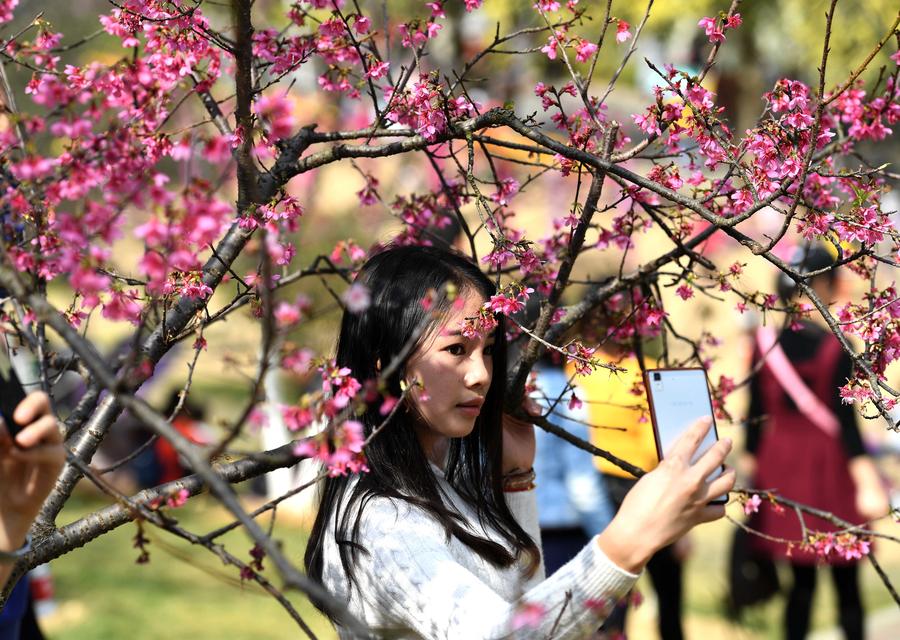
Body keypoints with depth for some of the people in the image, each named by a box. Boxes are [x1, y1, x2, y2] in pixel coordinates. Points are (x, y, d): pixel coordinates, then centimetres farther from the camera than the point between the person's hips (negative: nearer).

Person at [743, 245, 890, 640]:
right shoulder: (834, 348, -12)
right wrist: (867, 480, -15)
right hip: (828, 466, -4)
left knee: (802, 581, 10)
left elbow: (756, 415, 4)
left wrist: (750, 468, 12)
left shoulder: (765, 343, 1)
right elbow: (845, 420, -16)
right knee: (846, 585, 4)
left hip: (782, 465, 5)